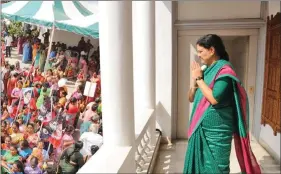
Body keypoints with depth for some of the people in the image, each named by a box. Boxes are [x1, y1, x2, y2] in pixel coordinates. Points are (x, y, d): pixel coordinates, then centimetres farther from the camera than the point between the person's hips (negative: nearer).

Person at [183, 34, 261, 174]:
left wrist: (199, 79, -14)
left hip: (217, 129, -8)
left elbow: (214, 98, -26)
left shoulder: (224, 70, -13)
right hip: (201, 127, 8)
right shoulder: (207, 70, 9)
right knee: (199, 163, 17)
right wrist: (195, 82, -6)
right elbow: (191, 98, 12)